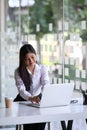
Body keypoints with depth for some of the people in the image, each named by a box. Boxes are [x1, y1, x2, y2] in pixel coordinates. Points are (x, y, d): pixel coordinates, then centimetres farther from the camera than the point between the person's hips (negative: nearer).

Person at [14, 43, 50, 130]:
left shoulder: (43, 68, -4)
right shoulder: (18, 71, -9)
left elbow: (46, 85, -18)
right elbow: (21, 89, -22)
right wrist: (30, 98, -44)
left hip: (38, 98, 1)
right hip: (23, 100, -1)